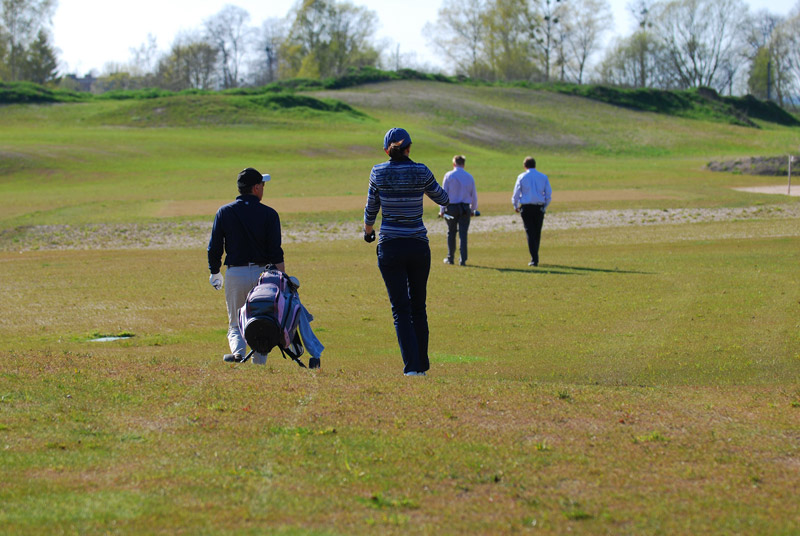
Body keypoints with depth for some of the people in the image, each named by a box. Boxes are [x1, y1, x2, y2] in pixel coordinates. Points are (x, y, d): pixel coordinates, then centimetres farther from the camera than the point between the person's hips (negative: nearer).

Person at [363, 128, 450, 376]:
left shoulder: (378, 173, -5)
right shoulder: (421, 172, -4)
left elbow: (371, 209, 8)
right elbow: (443, 199, 12)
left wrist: (368, 230, 29)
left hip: (390, 247, -1)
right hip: (418, 246, 1)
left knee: (401, 309, 1)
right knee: (418, 307, 16)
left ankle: (412, 365, -11)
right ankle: (422, 364, 22)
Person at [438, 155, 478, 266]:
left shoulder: (449, 176, -4)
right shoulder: (469, 177, 3)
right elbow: (474, 195, 7)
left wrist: (442, 210, -1)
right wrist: (473, 210, 17)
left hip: (451, 207, -1)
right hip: (465, 208, 1)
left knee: (451, 233, 11)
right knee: (463, 233, 2)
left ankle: (450, 258, 18)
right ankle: (463, 260, -2)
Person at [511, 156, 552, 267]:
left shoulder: (522, 177, -2)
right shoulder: (543, 177, 5)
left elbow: (516, 193, 1)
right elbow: (549, 193, 5)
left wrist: (515, 206, 16)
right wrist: (545, 207, 17)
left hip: (526, 207, -2)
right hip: (539, 207, 2)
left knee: (530, 233, -2)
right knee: (537, 233, 13)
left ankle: (534, 259, -10)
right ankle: (535, 257, 19)